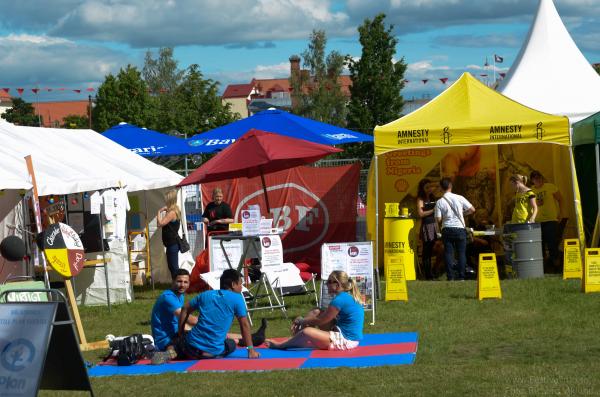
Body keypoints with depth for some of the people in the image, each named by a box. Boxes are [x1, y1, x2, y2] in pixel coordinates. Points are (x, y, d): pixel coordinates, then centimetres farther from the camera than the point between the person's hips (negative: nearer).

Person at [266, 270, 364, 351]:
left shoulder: (340, 300, -20)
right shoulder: (350, 297, 10)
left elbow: (319, 321, -12)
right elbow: (325, 317, 17)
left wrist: (301, 321, 3)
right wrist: (302, 320, 10)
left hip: (345, 341, -11)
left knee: (307, 332, -24)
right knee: (316, 312, 16)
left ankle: (281, 345, -1)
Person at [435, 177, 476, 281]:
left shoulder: (439, 202, -4)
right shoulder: (459, 198, -3)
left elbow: (438, 219, -6)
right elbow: (472, 209, 0)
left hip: (447, 229, 0)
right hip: (460, 228, 0)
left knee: (448, 253, 3)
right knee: (461, 253, 6)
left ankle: (450, 277, -1)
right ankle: (461, 277, 2)